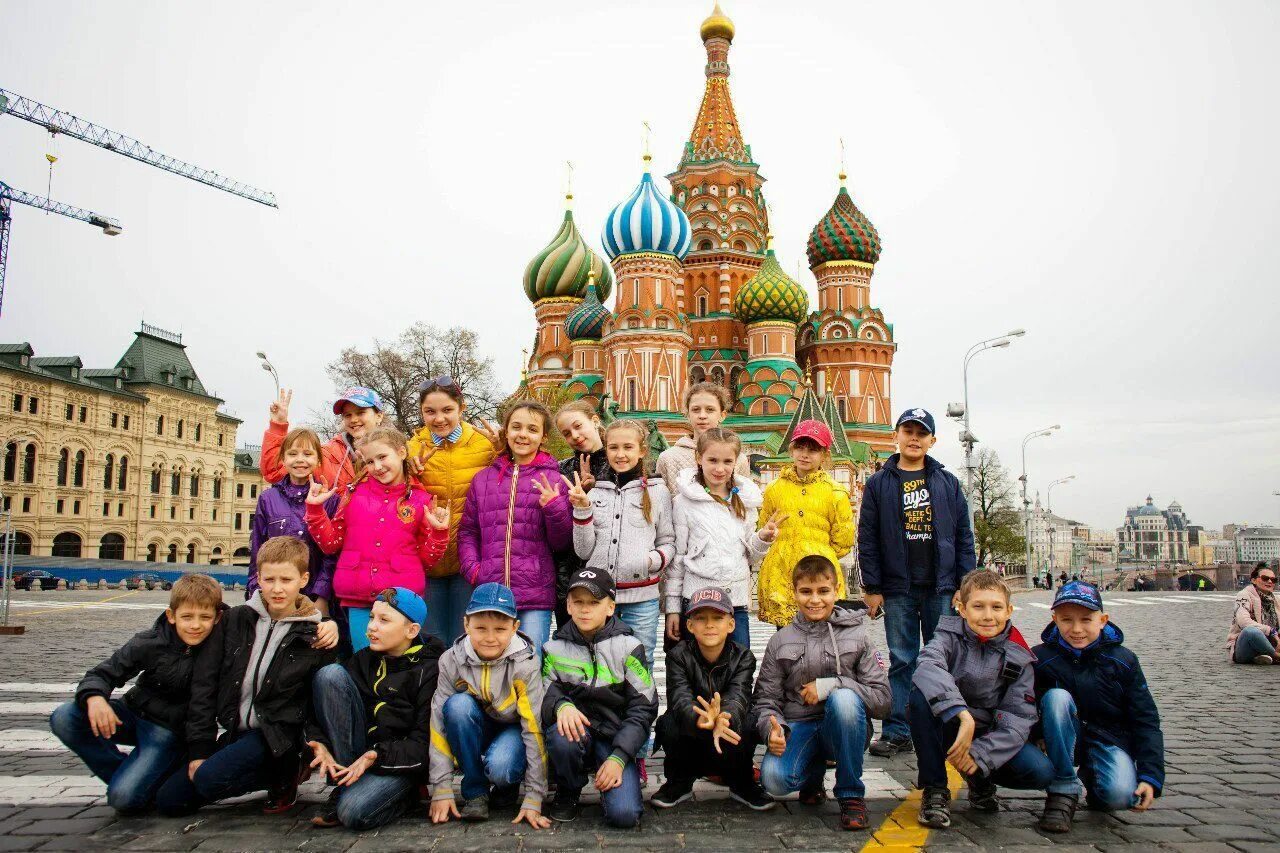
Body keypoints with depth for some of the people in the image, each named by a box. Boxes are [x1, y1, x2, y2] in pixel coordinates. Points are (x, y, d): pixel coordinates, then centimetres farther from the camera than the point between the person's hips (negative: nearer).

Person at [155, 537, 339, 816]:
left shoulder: (313, 634, -7)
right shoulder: (235, 620, 2)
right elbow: (204, 683, 1)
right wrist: (199, 749, -4)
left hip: (278, 736, -5)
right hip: (234, 732, 5)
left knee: (209, 778, -27)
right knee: (167, 800, -1)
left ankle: (285, 774, 0)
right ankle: (270, 772, 10)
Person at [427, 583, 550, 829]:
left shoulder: (524, 663, -24)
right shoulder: (452, 661, -18)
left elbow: (534, 728, -23)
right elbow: (439, 723, -17)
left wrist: (533, 799, -25)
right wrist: (441, 788, -22)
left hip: (512, 729, -3)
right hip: (473, 733, 3)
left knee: (499, 767, -36)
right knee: (458, 704, -30)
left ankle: (508, 785, 4)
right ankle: (475, 792, -15)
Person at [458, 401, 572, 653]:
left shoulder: (553, 479, 2)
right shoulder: (484, 479, 10)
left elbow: (562, 543, 2)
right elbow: (467, 531, 15)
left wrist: (554, 507, -14)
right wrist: (472, 568, -1)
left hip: (536, 596, -2)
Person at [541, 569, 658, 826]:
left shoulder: (628, 646, -2)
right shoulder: (555, 648, 4)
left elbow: (643, 708, -5)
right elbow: (544, 695, -1)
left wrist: (618, 757, -15)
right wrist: (561, 706, -26)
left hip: (616, 737, -2)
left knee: (624, 814, -24)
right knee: (563, 736, -35)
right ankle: (568, 792, -2)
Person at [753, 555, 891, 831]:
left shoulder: (856, 637, 1)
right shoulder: (780, 642, 5)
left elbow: (882, 698, -6)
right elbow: (766, 699, 2)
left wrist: (831, 685, -19)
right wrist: (772, 729, -20)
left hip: (844, 729, -1)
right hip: (798, 727, 1)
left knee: (844, 698, -35)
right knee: (774, 779, -30)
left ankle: (851, 795, -14)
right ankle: (814, 772, 11)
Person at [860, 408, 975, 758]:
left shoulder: (948, 482, 9)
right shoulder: (879, 483, 5)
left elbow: (964, 536, 7)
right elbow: (867, 539, 3)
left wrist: (965, 585, 0)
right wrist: (872, 588, -2)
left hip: (942, 587, 1)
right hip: (898, 588, -1)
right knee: (902, 661, 3)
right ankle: (896, 732, 10)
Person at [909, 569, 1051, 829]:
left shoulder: (1018, 657, -4)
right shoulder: (950, 636, -10)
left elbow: (1018, 718, -11)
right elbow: (927, 666, -34)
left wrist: (979, 754, -26)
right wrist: (962, 714, -47)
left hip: (988, 736, 2)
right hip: (945, 727, -2)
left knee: (1041, 771, -24)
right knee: (921, 691, -32)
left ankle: (980, 781, 10)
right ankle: (934, 789, -17)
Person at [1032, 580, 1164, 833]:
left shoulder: (1123, 661, -6)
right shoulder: (1041, 658, -10)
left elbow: (1146, 722, -4)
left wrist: (1151, 777, -13)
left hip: (1110, 738, 0)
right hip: (1066, 739, 0)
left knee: (1120, 795, -30)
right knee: (1056, 696, -31)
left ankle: (1090, 777, 11)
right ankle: (1064, 791, -20)